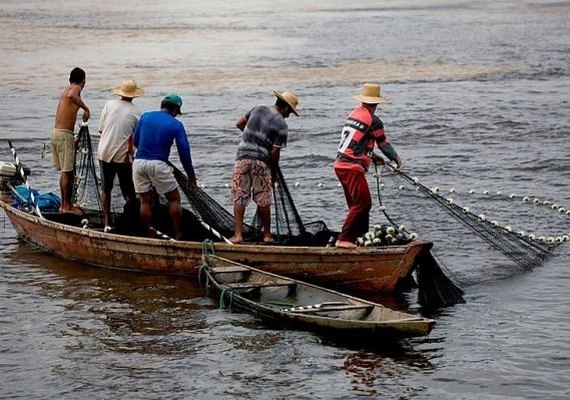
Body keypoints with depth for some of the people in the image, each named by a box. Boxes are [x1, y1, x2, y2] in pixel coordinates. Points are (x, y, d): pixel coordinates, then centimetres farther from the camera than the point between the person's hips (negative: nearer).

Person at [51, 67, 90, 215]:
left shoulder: (66, 90, 19)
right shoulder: (75, 88, -8)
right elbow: (71, 96, -33)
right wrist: (86, 108, -25)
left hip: (56, 131, 9)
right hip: (64, 134, -9)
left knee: (65, 171, 16)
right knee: (68, 171, -4)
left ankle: (64, 204, 22)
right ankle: (67, 206, 0)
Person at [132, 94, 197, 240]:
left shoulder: (145, 116, 10)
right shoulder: (176, 125, 2)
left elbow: (135, 141, 15)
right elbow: (184, 151, 2)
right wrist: (191, 175, 11)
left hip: (139, 162, 4)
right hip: (158, 164, -4)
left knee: (145, 201, 11)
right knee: (174, 199, 9)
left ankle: (151, 236, 12)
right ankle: (178, 235, 8)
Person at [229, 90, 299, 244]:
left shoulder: (257, 109, 9)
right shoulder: (281, 125, -4)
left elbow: (239, 123, 20)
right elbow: (275, 152, -6)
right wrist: (274, 171, 8)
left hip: (243, 157, 3)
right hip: (261, 161, -3)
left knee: (239, 198, 3)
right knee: (263, 200, 8)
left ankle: (238, 234, -2)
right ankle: (267, 235, 18)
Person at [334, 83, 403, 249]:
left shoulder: (354, 113, 14)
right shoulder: (374, 121, -10)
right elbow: (384, 144, 1)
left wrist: (372, 156, 32)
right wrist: (397, 159, 18)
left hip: (340, 165, 9)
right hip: (352, 168, -9)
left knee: (357, 203, 16)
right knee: (362, 203, -7)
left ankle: (362, 236, 21)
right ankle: (344, 239, -11)